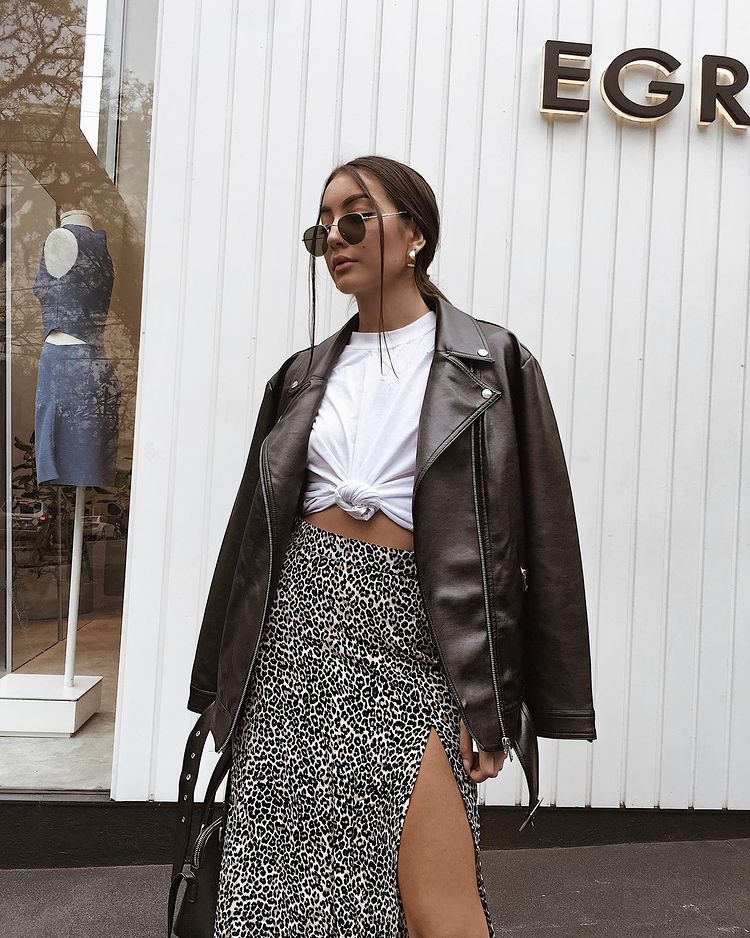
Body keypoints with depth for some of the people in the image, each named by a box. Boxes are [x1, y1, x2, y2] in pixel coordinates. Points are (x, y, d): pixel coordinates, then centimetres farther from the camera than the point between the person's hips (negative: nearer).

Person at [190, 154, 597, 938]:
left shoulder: (490, 365, 1)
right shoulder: (305, 375, 13)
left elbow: (528, 540, -2)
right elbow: (255, 528, 16)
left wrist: (492, 699, -6)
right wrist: (226, 686, 15)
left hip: (417, 631, -4)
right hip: (302, 618, 4)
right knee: (284, 870, 9)